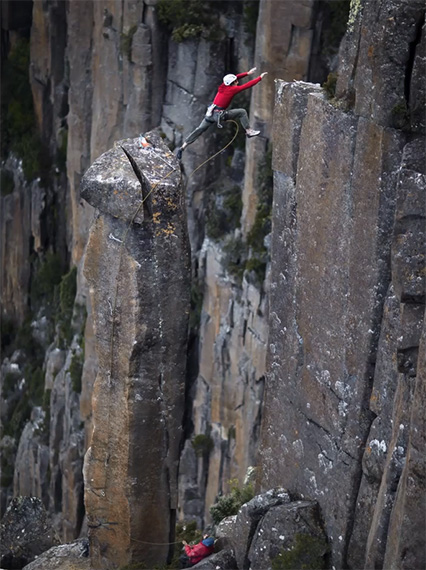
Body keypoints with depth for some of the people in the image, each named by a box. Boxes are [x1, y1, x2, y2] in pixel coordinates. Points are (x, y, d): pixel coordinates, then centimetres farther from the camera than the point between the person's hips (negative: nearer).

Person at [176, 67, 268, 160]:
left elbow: (236, 77, 23)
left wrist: (248, 73, 29)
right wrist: (260, 78, 4)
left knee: (199, 130, 10)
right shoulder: (233, 89, -10)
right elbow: (248, 85, -6)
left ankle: (183, 147, 8)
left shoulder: (223, 86, 8)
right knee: (242, 112, 2)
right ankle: (248, 131, 7)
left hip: (210, 113, 7)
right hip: (219, 114, -7)